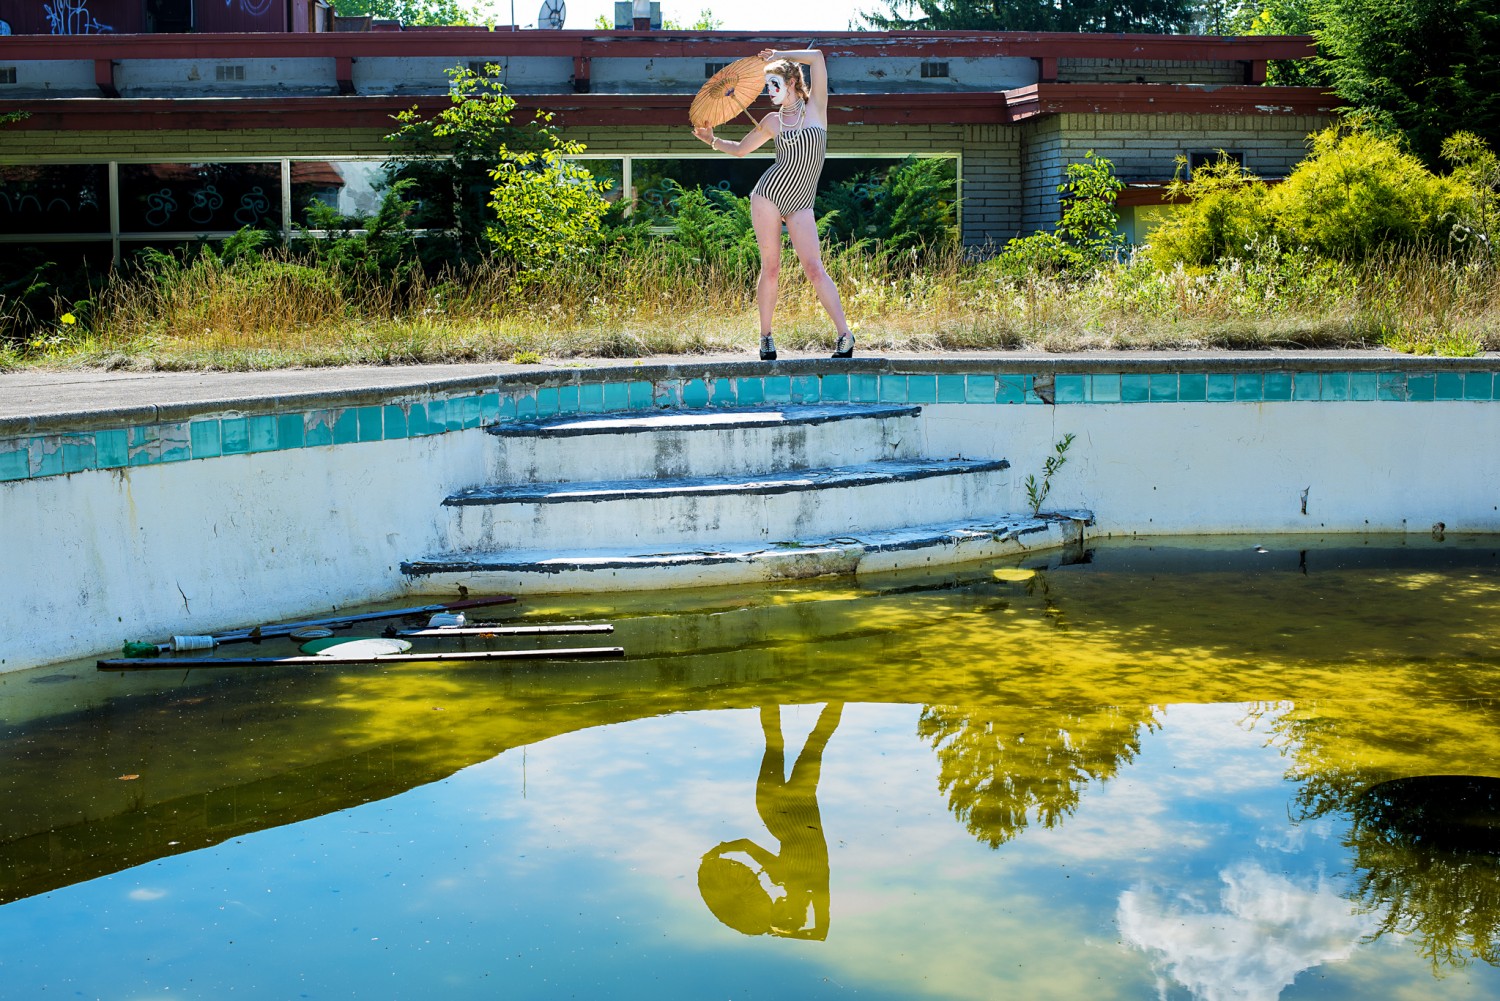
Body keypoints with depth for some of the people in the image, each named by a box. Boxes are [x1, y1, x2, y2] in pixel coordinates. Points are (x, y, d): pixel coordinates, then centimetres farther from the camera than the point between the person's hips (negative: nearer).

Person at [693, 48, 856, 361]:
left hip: (800, 205, -1)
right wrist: (712, 139, 8)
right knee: (770, 267, 1)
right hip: (768, 194, 2)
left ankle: (844, 335, -11)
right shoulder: (773, 121, 10)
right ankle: (766, 338, 8)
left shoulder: (815, 106, 5)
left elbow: (816, 57, -4)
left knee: (814, 268, -11)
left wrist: (780, 55, 4)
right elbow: (740, 148, 22)